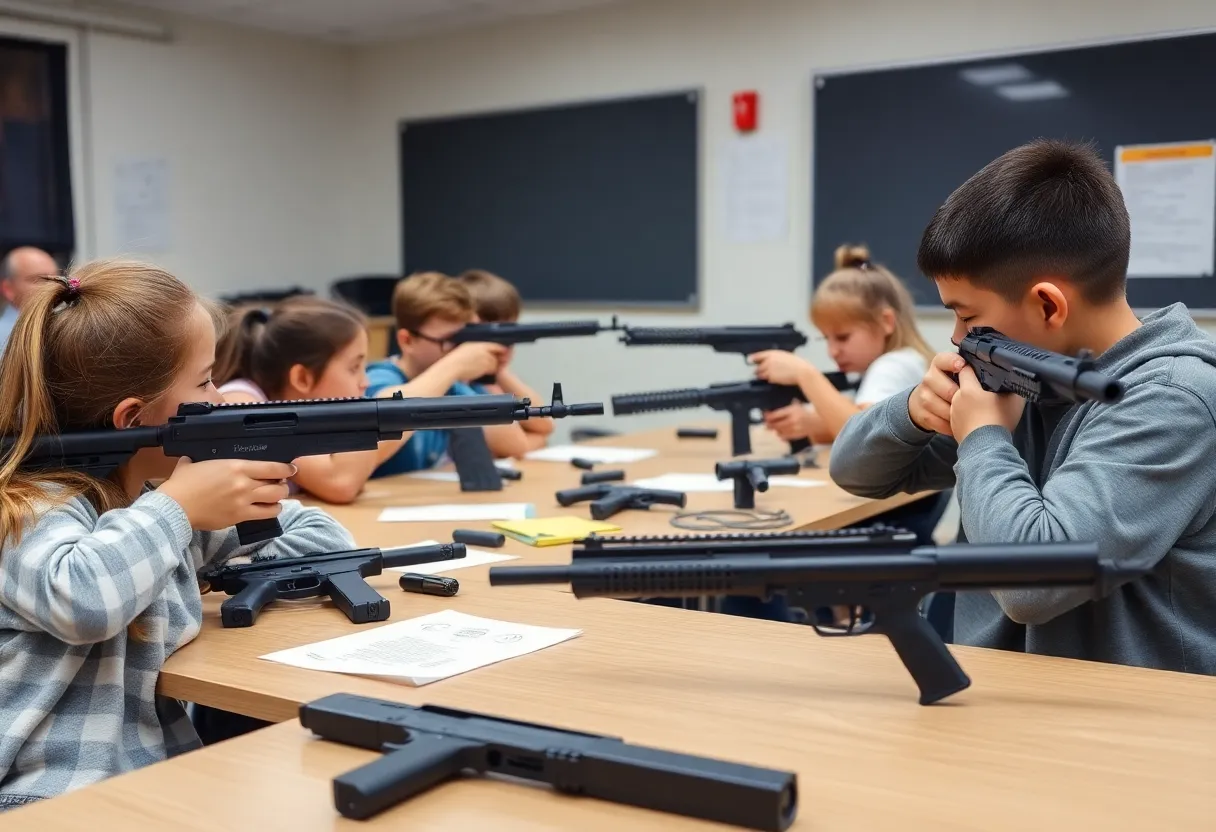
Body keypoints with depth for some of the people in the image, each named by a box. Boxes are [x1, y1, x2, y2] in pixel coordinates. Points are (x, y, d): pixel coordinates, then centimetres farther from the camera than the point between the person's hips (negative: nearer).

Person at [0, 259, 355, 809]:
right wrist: (175, 507, -20)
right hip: (51, 803, -7)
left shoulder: (161, 497, 8)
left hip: (163, 782, 7)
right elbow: (80, 604, -33)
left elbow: (321, 536, 13)